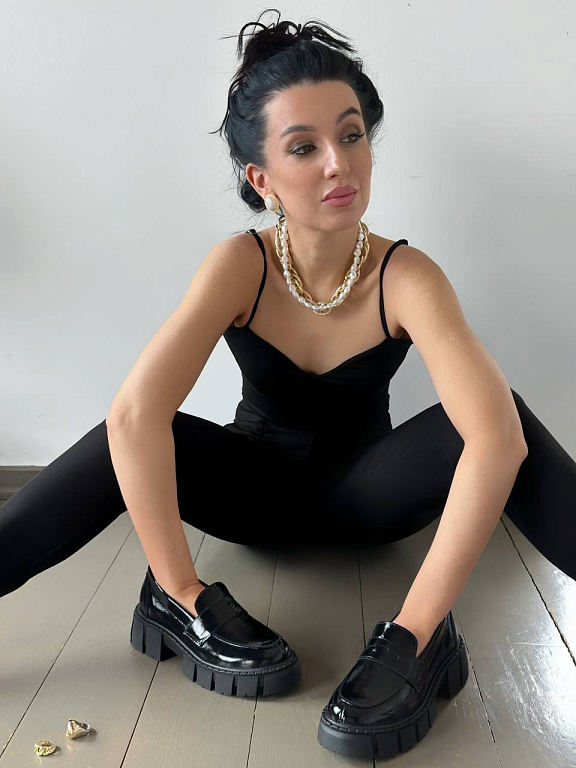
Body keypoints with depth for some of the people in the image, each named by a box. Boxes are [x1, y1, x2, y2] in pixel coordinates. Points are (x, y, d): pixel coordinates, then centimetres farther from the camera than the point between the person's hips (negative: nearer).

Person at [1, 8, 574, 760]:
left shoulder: (406, 277, -24)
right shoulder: (242, 265, -22)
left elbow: (497, 437, -39)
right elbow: (135, 415, -35)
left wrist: (413, 628, -46)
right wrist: (184, 592, -38)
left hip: (363, 493, 0)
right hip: (255, 487, 0)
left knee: (497, 413, -28)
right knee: (130, 441, -28)